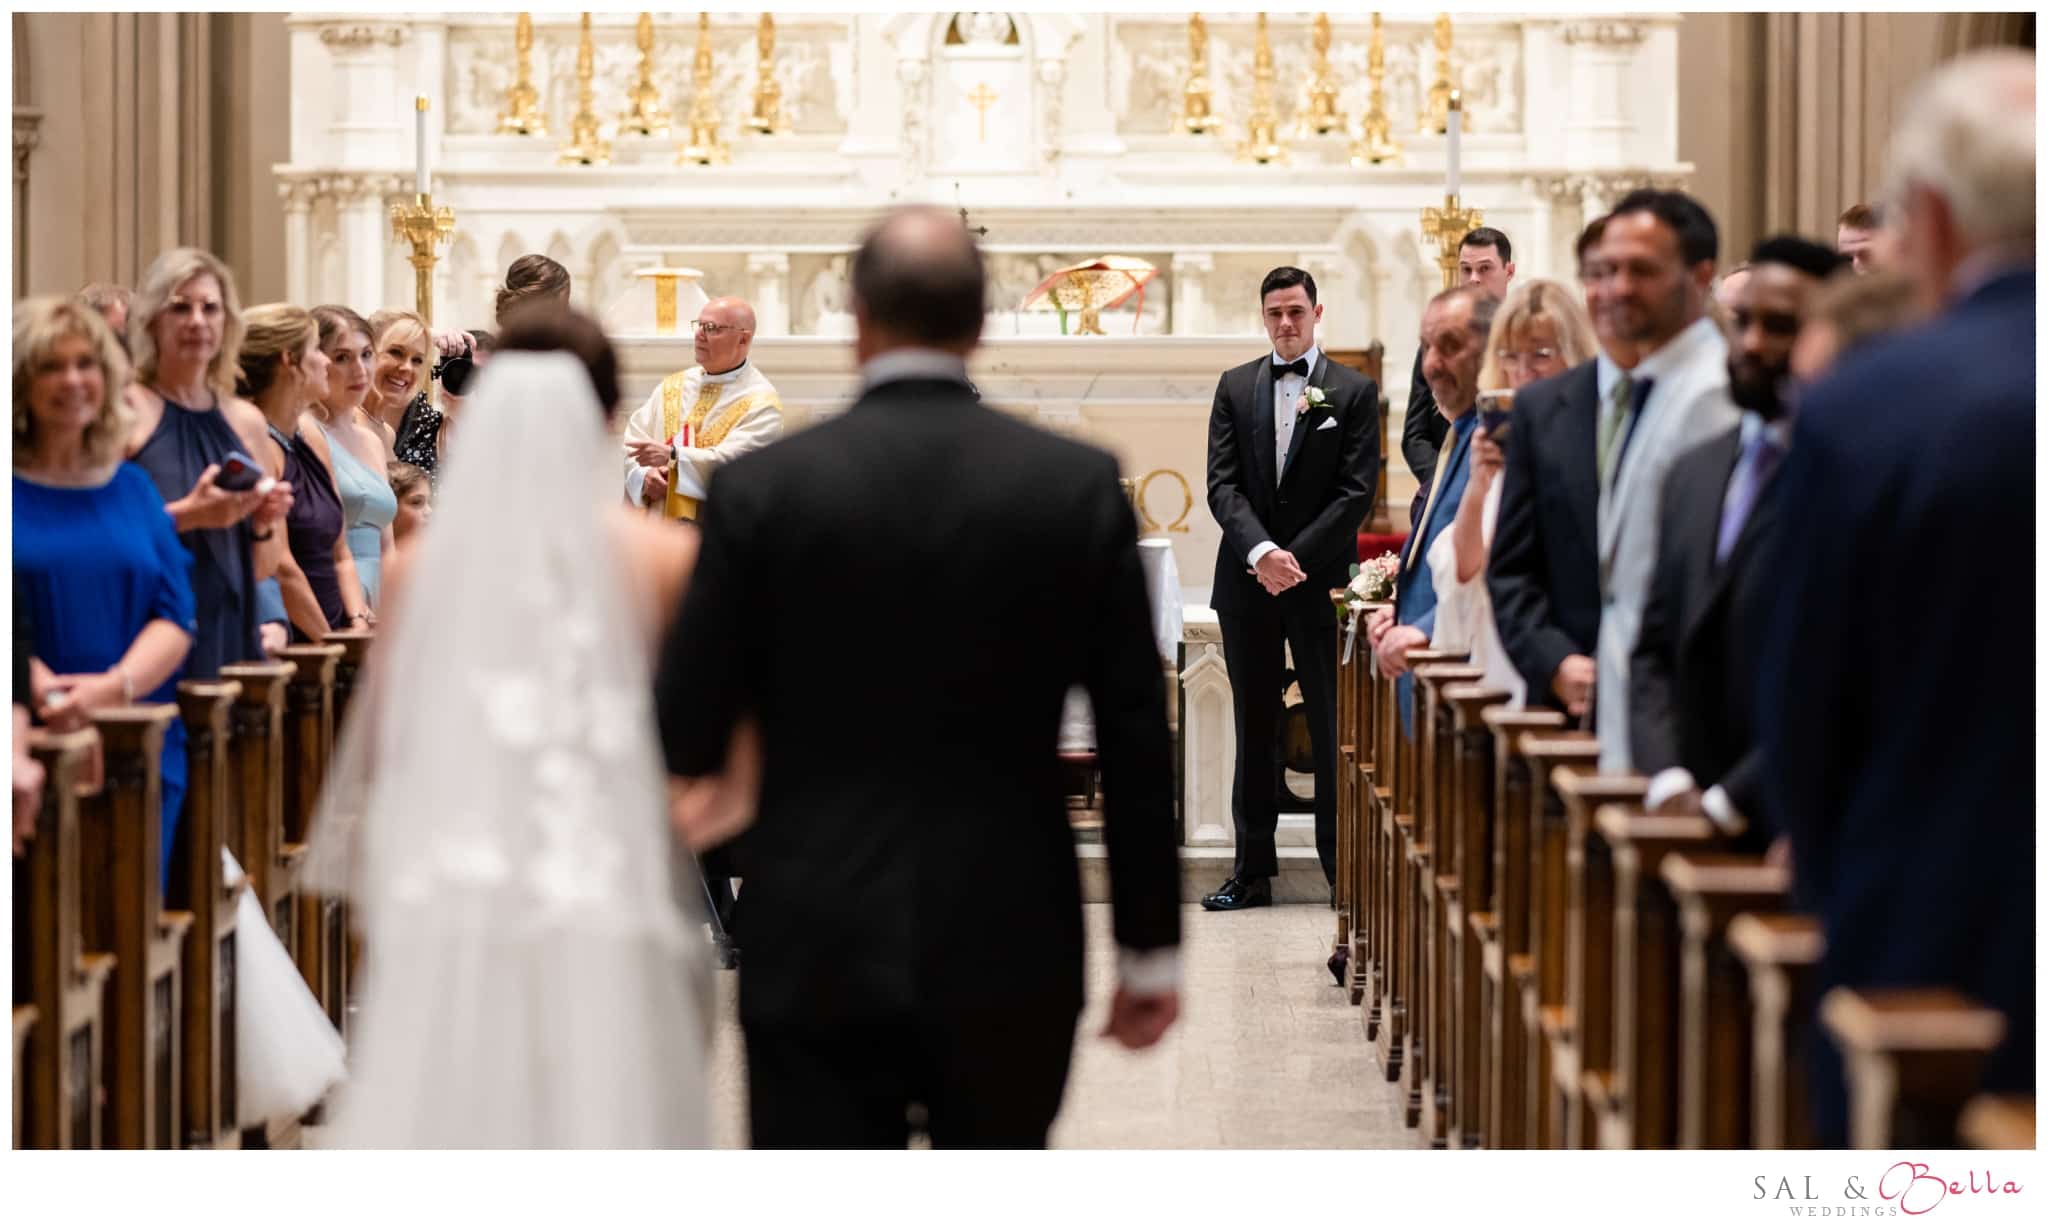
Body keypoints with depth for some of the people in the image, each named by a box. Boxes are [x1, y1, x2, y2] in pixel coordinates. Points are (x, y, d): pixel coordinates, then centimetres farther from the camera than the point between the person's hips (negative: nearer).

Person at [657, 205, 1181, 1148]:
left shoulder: (760, 487, -6)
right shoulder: (1080, 485, -2)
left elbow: (686, 730, -2)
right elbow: (1136, 737, -1)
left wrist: (730, 785, 22)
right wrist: (1152, 948, 7)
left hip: (816, 953, -1)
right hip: (1009, 949, 2)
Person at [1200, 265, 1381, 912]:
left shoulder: (1354, 391, 1)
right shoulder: (1235, 387, 9)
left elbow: (1356, 491, -5)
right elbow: (1223, 483, 1)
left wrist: (1296, 556, -13)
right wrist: (1261, 552, -15)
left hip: (1320, 578, -3)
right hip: (1246, 580, 3)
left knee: (1334, 727, -1)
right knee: (1254, 729, 8)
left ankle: (1344, 865, 4)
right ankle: (1252, 870, 12)